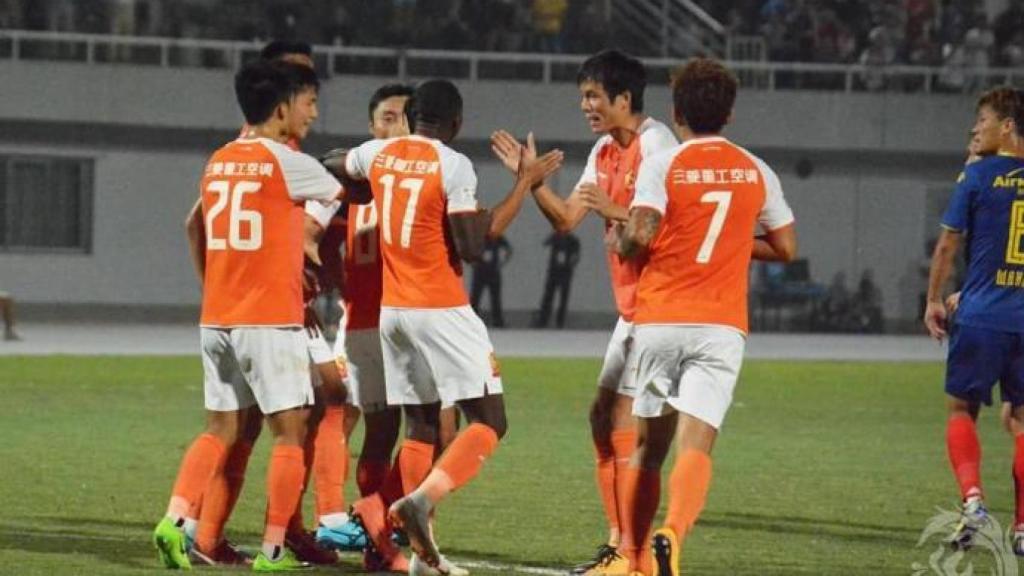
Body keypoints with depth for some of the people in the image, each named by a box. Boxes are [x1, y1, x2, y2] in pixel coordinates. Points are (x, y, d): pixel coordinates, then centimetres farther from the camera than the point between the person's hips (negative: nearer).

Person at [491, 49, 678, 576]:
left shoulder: (655, 143, -14)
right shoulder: (605, 151, 14)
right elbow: (566, 218, 14)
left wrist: (614, 211, -28)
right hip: (632, 307, 10)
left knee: (625, 419, -11)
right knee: (603, 417, 11)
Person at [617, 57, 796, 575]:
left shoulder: (661, 165, -4)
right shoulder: (757, 173, 7)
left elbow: (638, 235, -16)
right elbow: (785, 248, 14)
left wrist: (624, 244, 7)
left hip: (659, 321, 0)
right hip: (721, 325, 0)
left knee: (649, 445, 14)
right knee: (695, 447, -10)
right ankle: (672, 534, -35)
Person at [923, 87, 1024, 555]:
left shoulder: (979, 175, -4)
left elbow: (948, 243, -1)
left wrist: (933, 300, 10)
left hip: (981, 317, -3)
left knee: (961, 409, 10)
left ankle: (972, 496, -11)